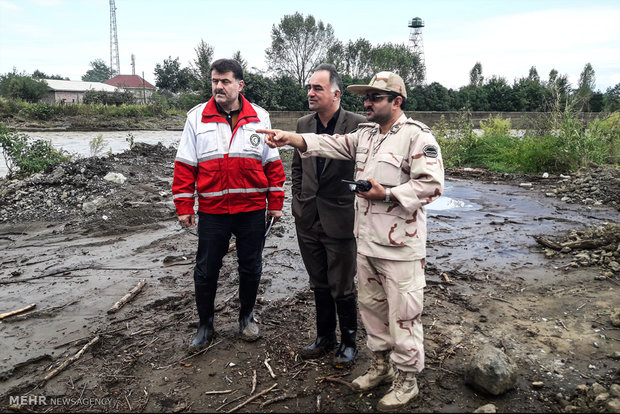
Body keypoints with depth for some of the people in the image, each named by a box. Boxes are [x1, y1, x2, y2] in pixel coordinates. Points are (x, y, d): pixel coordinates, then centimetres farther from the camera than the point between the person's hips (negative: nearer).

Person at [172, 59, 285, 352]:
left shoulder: (259, 117, 4)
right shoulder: (197, 117, 2)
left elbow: (273, 163, 6)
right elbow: (185, 165, 2)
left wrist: (275, 202, 4)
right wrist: (184, 206, -2)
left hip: (252, 210, 1)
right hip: (212, 211, 0)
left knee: (251, 267, 13)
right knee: (205, 271, 8)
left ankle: (246, 316, 34)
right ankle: (205, 325, 28)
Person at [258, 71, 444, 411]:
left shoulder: (417, 136, -12)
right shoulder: (365, 134, 13)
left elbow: (431, 184, -18)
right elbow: (330, 144, 4)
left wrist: (386, 194, -22)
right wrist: (289, 138, -9)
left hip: (400, 246, -8)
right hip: (366, 241, 8)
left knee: (402, 314, 4)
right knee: (371, 305, 19)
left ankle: (406, 379, 23)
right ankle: (381, 365, 38)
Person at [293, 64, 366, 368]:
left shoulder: (357, 125, -11)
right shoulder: (303, 124, 6)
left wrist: (357, 208, -7)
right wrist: (299, 201, 10)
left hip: (339, 221, -5)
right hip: (308, 220, 6)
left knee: (342, 288, 7)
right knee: (319, 284, 19)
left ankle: (348, 341, 30)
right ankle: (325, 337, 38)